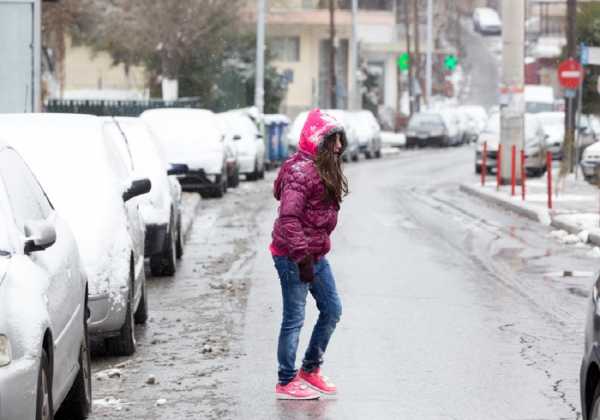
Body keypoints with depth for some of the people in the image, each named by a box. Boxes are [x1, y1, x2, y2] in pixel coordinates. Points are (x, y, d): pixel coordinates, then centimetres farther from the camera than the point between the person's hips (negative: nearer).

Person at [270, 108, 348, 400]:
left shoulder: (324, 170, 12)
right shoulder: (301, 171, -19)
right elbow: (289, 217, -25)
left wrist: (314, 253, 17)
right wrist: (302, 255, -26)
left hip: (315, 254, 10)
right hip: (292, 256, -10)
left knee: (332, 310, 14)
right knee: (294, 319, -2)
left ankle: (310, 370, 27)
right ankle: (286, 382, 8)